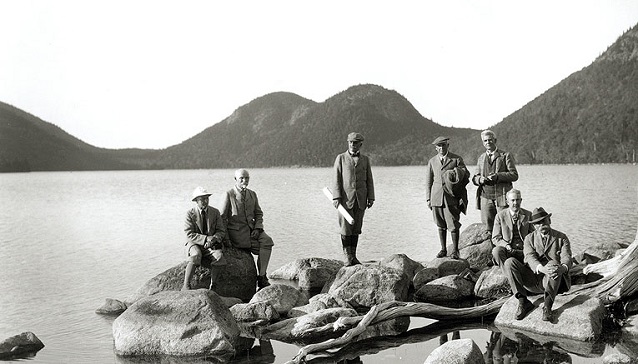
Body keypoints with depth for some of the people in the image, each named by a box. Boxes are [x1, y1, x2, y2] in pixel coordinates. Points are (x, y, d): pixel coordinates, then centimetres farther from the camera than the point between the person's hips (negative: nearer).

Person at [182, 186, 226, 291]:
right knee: (196, 255, -37)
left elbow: (221, 231, 4)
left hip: (211, 244, 2)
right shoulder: (190, 213, -5)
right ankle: (186, 286, -32)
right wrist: (206, 238, -23)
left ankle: (212, 286, -19)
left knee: (218, 256, -31)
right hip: (194, 243, -2)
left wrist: (213, 239, -18)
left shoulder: (215, 212, 4)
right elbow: (189, 235, -11)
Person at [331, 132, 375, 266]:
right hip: (346, 198, -2)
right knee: (346, 227, -4)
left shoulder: (365, 159, 10)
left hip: (360, 199, 2)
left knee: (356, 228, 4)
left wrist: (371, 198, 3)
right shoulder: (341, 158, 3)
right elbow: (336, 179, -1)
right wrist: (336, 197, -9)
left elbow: (369, 180, 10)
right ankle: (347, 256, 4)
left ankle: (353, 256, 10)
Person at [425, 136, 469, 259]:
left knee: (453, 225, -6)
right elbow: (428, 181, 16)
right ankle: (443, 249, 15)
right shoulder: (432, 161, 13)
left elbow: (466, 176, 4)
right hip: (436, 197, 3)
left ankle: (455, 251, 3)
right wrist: (428, 198, 9)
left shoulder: (457, 160, 3)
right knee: (441, 225, 6)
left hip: (451, 198, -3)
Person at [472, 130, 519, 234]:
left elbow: (514, 175, -1)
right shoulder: (481, 158, 19)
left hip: (502, 197, -3)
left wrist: (498, 176, -16)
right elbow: (474, 178, 18)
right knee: (488, 227, -1)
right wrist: (479, 179, -7)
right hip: (485, 197, 3)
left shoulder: (506, 156, 6)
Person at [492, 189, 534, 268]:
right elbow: (495, 238, 4)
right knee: (496, 250, -32)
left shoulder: (528, 215, 10)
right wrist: (506, 245, -16)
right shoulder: (500, 216, 5)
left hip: (523, 250, 1)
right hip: (508, 250, -1)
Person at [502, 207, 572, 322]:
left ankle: (547, 306, -36)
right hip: (532, 282, 2)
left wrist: (563, 268, -36)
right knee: (509, 263, -20)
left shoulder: (561, 238, 9)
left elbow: (566, 259, -9)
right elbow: (530, 258, -9)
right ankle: (523, 302, -22)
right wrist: (542, 268, -34)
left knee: (554, 264, -35)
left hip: (553, 282, -2)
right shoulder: (529, 239, 11)